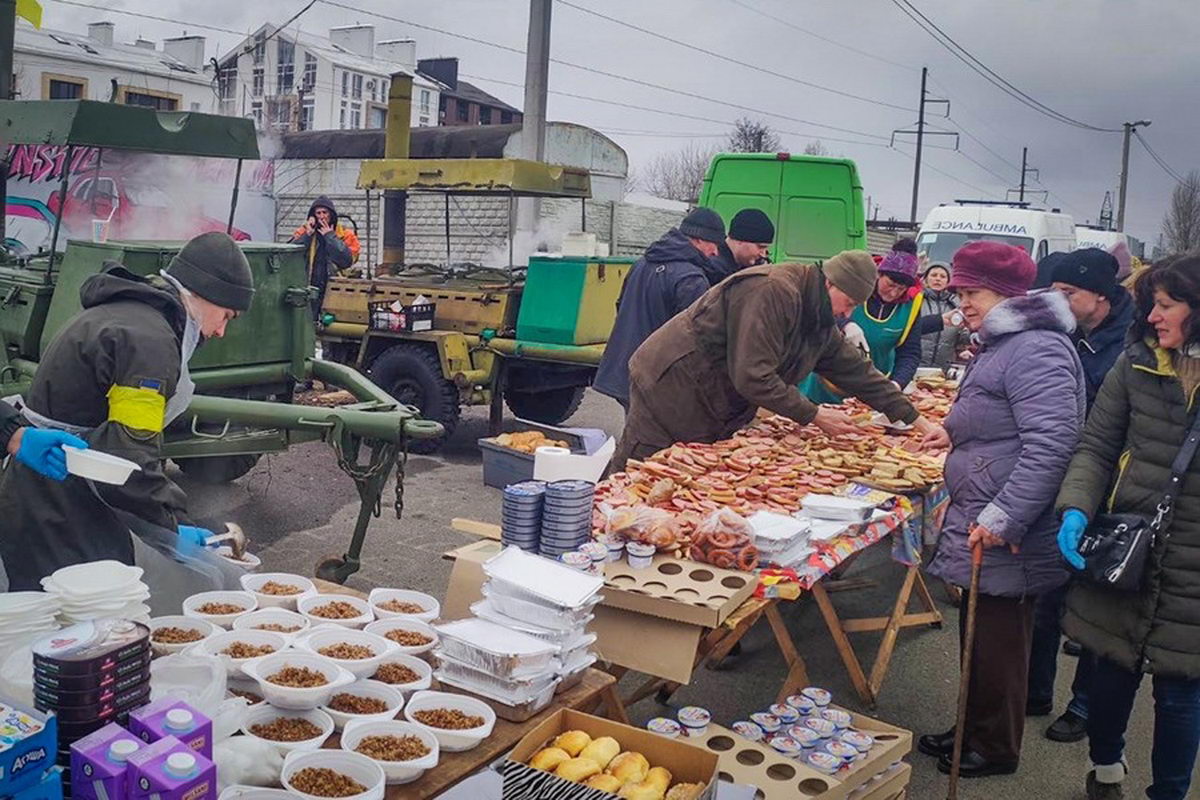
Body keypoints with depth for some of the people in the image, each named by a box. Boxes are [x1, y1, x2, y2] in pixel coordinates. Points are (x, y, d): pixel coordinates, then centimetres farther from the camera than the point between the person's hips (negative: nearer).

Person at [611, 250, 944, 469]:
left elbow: (859, 372, 16)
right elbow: (752, 376, -27)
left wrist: (916, 420, 15)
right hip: (670, 387, -9)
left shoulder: (822, 323, 9)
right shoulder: (773, 291, -23)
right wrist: (814, 415, -18)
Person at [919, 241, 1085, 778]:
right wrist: (959, 435, 31)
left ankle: (995, 750, 23)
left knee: (998, 644, 5)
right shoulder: (1001, 345, 16)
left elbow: (1049, 445, -28)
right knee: (977, 635, 20)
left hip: (1008, 538, -10)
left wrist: (1003, 518, -29)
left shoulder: (1036, 349, -19)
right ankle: (973, 731, 35)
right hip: (981, 524, 10)